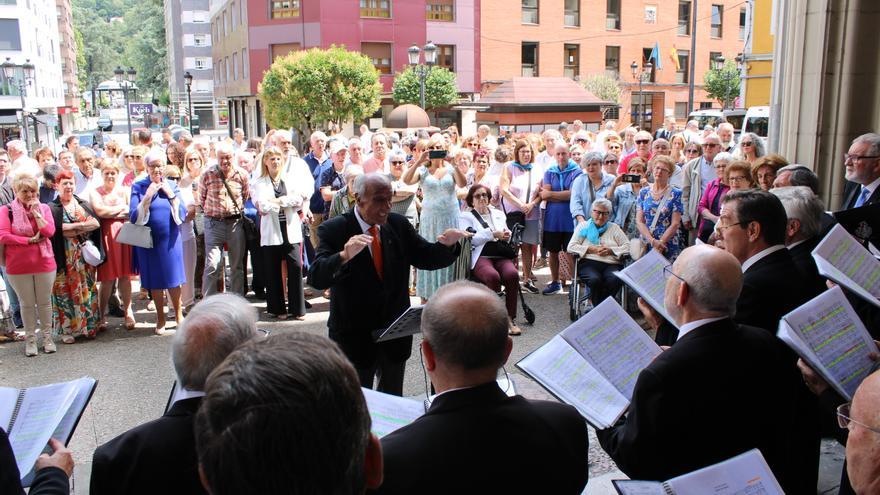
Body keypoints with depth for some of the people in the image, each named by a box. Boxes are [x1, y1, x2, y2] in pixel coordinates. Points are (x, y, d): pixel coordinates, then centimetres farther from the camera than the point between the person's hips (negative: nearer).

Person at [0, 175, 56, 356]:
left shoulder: (44, 208, 4)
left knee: (44, 301, 10)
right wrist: (31, 240, -14)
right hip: (18, 266, -1)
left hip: (44, 263, 2)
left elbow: (50, 231, -9)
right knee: (27, 303, 8)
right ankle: (30, 338, 20)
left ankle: (47, 336, 23)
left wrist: (36, 212, -11)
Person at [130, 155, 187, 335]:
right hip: (149, 241, -1)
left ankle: (178, 314, 23)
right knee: (155, 280, 7)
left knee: (173, 278, 5)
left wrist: (171, 195, -12)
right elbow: (134, 216, -9)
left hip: (170, 239, 1)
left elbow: (182, 215, -2)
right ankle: (160, 317, 22)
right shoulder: (138, 187, -1)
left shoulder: (172, 186, 4)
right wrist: (147, 196, -18)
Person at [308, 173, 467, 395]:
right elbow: (316, 279, -25)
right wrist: (344, 256, -44)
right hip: (355, 334, -4)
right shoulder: (334, 230, -15)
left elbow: (425, 258, 3)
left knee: (393, 398, 22)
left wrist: (447, 245, -18)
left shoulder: (398, 224, -1)